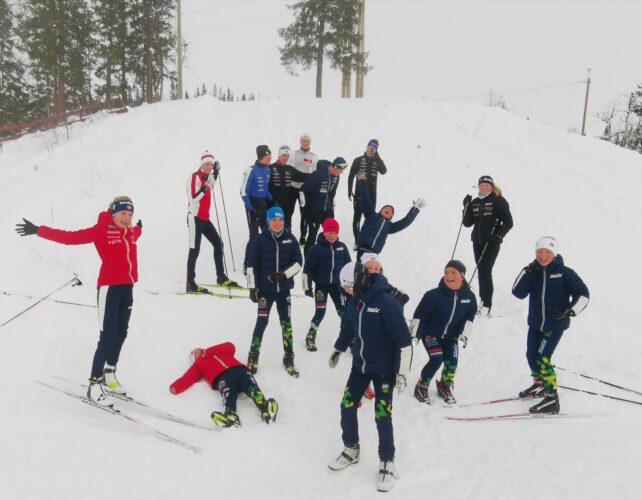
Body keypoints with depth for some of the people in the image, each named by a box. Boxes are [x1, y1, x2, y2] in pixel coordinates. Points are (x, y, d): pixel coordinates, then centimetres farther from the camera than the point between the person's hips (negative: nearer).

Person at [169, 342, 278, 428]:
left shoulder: (219, 351, 41)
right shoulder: (198, 364, 32)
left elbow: (230, 347, 21)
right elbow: (187, 378, 15)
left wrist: (208, 352, 19)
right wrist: (175, 387, -6)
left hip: (239, 369, 1)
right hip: (222, 377, -1)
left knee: (252, 388, -30)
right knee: (229, 393, -35)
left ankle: (265, 408, -55)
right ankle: (231, 415, -62)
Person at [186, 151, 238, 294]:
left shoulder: (209, 177, 10)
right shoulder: (194, 177, -13)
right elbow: (192, 199, -20)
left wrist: (216, 172, 21)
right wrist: (203, 189, -32)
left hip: (205, 218, 9)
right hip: (195, 217, -9)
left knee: (218, 244, 13)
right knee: (195, 249, -8)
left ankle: (221, 277, 25)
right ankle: (190, 284, -5)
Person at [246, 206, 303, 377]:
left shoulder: (290, 239, 0)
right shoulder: (260, 240, -6)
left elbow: (298, 262, 1)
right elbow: (251, 265, -5)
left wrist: (284, 275, -14)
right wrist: (252, 287, -8)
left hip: (284, 289, 2)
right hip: (265, 289, -2)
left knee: (286, 322, 9)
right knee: (262, 322, -1)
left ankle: (288, 358, 22)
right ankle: (253, 356, 17)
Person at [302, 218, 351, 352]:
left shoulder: (342, 247, 0)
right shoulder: (317, 249, -12)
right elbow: (307, 269, -9)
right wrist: (307, 287, -7)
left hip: (337, 285, 3)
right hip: (321, 285, -3)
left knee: (343, 311, 4)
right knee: (320, 312, 0)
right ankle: (310, 338, 20)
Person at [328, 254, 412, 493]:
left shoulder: (387, 303, -24)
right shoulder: (354, 302, -3)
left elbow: (404, 339, -21)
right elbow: (347, 328, 17)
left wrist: (402, 372, -19)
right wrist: (338, 350, 27)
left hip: (384, 369, -6)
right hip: (359, 365, 6)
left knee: (382, 416, -1)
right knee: (347, 406, 8)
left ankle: (387, 462, 21)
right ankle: (351, 449, 33)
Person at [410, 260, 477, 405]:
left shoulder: (469, 296, -11)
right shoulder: (434, 295, -24)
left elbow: (469, 317, 7)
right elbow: (419, 314, -15)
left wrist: (465, 333, -1)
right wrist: (414, 333, -14)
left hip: (451, 336, 4)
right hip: (430, 333, -4)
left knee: (452, 362, -3)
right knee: (437, 360, -17)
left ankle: (445, 386, 28)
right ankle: (421, 387, 6)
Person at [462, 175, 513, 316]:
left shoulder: (499, 201, -3)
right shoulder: (474, 202, 11)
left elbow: (508, 222, -5)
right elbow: (467, 223, 7)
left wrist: (498, 235, -17)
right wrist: (466, 207, -5)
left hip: (492, 242, -5)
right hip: (477, 241, 5)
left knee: (485, 271, -12)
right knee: (481, 271, 10)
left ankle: (486, 303, -7)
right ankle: (483, 299, 21)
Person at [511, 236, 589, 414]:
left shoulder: (565, 272, -8)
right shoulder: (533, 272, 1)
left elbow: (583, 294, -5)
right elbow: (518, 293, -10)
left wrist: (572, 310, -20)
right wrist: (527, 271, -18)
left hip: (556, 325, -5)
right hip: (535, 323, 5)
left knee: (542, 358, -14)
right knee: (531, 356, 16)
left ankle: (551, 398, -6)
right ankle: (540, 384, 43)